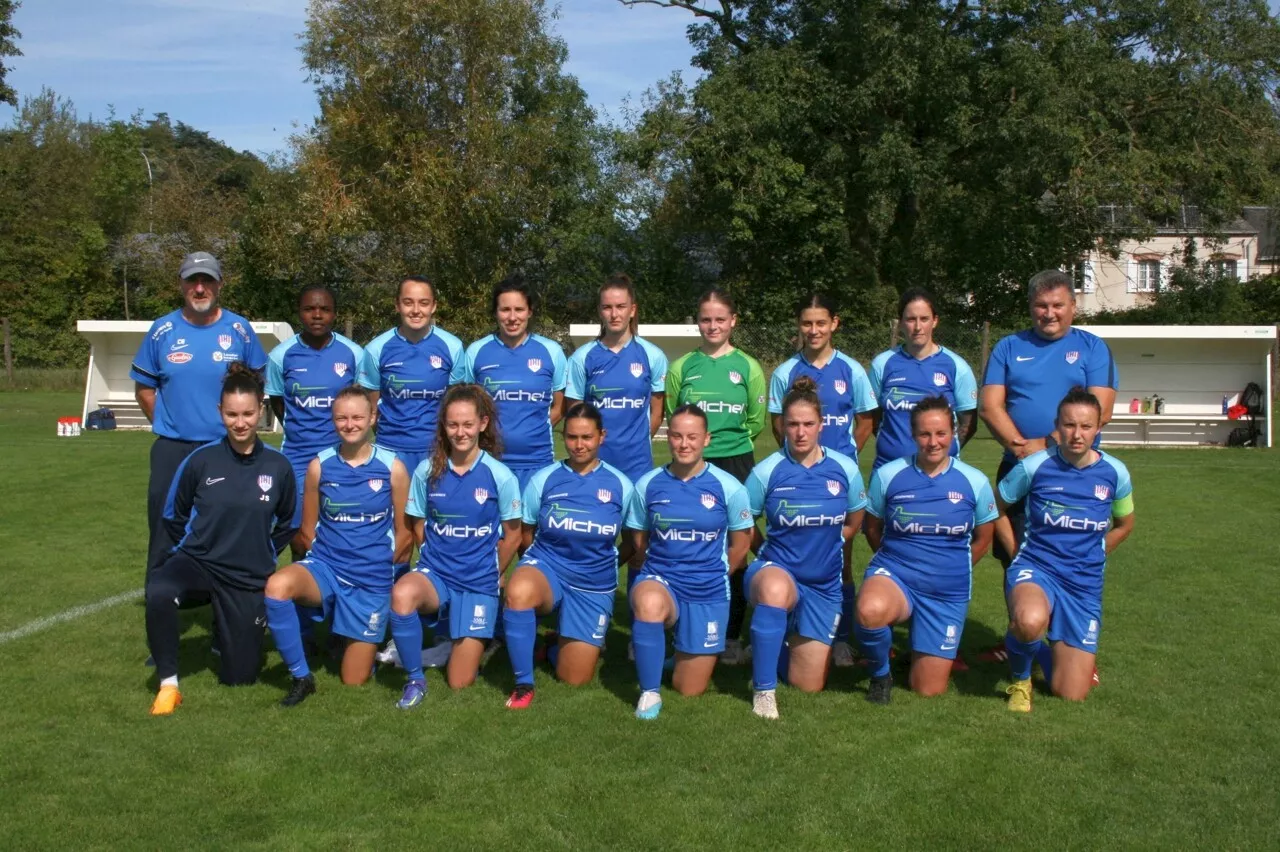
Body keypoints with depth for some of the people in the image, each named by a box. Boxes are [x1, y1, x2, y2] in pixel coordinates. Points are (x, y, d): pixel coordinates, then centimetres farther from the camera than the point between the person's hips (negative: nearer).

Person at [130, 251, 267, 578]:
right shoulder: (162, 330, 1)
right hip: (172, 449, 1)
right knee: (166, 532, 7)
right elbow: (143, 388, 8)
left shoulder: (239, 329, -1)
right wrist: (166, 425, 4)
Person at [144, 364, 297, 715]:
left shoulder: (278, 467, -8)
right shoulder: (200, 460, -10)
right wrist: (197, 547, 8)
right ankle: (168, 685, -18)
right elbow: (174, 516, 7)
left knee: (238, 677, 7)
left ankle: (238, 630, 42)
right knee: (158, 592, -37)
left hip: (249, 579, 1)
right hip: (198, 561, -1)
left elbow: (286, 524, 10)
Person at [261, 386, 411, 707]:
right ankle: (301, 677, -14)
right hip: (325, 567, 1)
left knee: (354, 681, 3)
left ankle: (366, 641, 40)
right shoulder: (319, 466, -3)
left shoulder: (393, 468, -7)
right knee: (277, 586, -34)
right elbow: (306, 532, 7)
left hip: (371, 580, -1)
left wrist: (377, 563, 5)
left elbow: (403, 532, 2)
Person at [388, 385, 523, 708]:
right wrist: (440, 561, 6)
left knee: (460, 683, 0)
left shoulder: (500, 476, -9)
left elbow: (512, 537, 1)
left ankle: (477, 638, 35)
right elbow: (419, 527, 9)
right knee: (402, 594, -37)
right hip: (435, 573, 1)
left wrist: (487, 574, 9)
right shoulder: (427, 471, -4)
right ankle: (415, 679, -13)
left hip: (479, 584, -1)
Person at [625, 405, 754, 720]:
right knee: (649, 604, -40)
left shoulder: (728, 487, -7)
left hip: (709, 592, 0)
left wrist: (711, 576, 11)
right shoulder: (648, 485, -4)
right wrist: (655, 574, 3)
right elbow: (639, 540, 9)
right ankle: (649, 693, -18)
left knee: (691, 690, 7)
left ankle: (687, 653, 43)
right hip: (659, 579, 0)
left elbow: (741, 543, 6)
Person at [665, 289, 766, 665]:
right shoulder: (682, 366, 5)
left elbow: (757, 422, 7)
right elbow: (671, 416, 8)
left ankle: (732, 637, 14)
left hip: (736, 465, 0)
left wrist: (730, 438, 0)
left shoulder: (748, 366, 4)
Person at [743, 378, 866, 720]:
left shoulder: (845, 469, -5)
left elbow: (853, 523, 12)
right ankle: (764, 690, -27)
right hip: (777, 571, -3)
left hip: (824, 586, 3)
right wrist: (771, 553, 5)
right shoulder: (767, 471, -11)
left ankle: (792, 637, 41)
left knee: (809, 687, 6)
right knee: (776, 587, -43)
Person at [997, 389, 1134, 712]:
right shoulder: (1034, 466, -10)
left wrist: (1090, 558, 12)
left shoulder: (1114, 473, -2)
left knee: (1070, 695, 2)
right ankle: (1020, 678, -6)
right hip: (1036, 567, -3)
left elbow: (1124, 524, 17)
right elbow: (997, 509, 6)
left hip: (1085, 583, 3)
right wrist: (1019, 554, 1)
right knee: (1030, 621, -42)